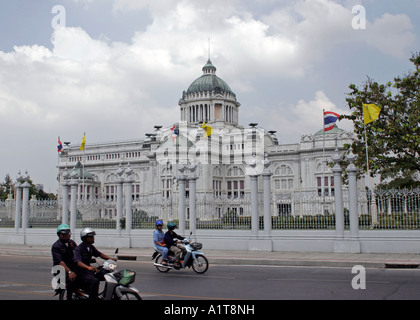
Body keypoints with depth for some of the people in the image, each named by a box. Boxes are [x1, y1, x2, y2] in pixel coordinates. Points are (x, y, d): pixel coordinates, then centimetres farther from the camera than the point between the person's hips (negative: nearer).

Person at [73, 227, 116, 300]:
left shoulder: (91, 247, 10)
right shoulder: (78, 249, -16)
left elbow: (100, 254, 19)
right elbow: (78, 262, -30)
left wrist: (111, 258, 2)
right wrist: (89, 267, -48)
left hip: (90, 270, 8)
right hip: (81, 273, -8)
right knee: (95, 281, -35)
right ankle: (92, 298, -29)